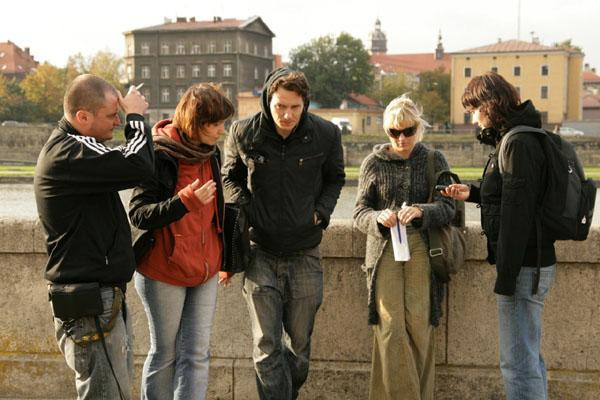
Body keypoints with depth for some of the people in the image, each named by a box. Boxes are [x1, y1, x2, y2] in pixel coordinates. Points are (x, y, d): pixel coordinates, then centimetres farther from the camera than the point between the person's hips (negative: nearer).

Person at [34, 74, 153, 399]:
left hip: (105, 297, 11)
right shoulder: (66, 154, -20)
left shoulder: (69, 147, 14)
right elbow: (137, 166, -28)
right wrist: (135, 116, -15)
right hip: (90, 307, -11)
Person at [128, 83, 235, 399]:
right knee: (164, 353, 9)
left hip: (204, 271, 6)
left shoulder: (209, 152, 6)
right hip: (163, 272, -6)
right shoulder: (160, 156, -17)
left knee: (196, 355, 5)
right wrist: (186, 200, -33)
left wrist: (224, 258, 22)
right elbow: (139, 215, -21)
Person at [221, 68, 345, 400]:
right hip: (261, 251, -1)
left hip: (304, 252, 1)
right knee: (267, 347, -6)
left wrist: (321, 212, -1)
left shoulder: (326, 134, -6)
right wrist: (245, 208, -4)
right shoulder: (244, 133, -7)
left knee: (299, 343, 12)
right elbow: (230, 177, 11)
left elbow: (335, 179, 13)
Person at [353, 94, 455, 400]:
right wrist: (379, 218, -18)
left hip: (422, 250, 0)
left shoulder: (434, 160, 7)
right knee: (390, 324, -7)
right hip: (384, 250, 0)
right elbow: (359, 212, 5)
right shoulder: (374, 163, 8)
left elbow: (447, 208, -3)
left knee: (419, 324, -4)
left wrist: (420, 211, -24)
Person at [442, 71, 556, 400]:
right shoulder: (519, 139, 14)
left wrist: (506, 275, -20)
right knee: (528, 356, 19)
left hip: (523, 266, -10)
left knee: (518, 362, -5)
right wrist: (474, 193, 12)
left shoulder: (518, 144, -17)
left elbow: (518, 212, -22)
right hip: (530, 264, 10)